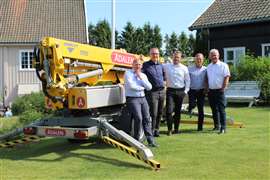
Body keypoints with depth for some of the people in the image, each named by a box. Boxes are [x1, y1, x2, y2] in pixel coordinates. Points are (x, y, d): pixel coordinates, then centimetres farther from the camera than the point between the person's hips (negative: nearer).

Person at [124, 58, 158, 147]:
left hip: (142, 98, 5)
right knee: (138, 118, -19)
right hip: (132, 99, -5)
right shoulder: (128, 74, 1)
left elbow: (149, 87, 3)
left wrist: (141, 78, -3)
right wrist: (142, 88, -1)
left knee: (147, 119, -4)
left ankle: (150, 141, -3)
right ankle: (136, 139, -4)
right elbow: (131, 86, -14)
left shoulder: (143, 75, 17)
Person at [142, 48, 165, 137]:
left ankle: (157, 129, 22)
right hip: (152, 92, -6)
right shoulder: (146, 65, -3)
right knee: (153, 113, -6)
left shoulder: (161, 65, 15)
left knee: (159, 113, 10)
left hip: (162, 91, 6)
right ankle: (152, 130, 5)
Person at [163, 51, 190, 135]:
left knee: (178, 111, 8)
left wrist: (186, 91, 3)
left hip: (180, 91, 1)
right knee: (169, 110, -11)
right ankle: (169, 129, -3)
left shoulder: (184, 68, 6)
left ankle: (176, 129, 18)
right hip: (170, 91, -1)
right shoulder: (166, 66, 5)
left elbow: (187, 80, 10)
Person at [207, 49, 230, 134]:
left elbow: (226, 77, -8)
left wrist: (223, 88, -13)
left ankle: (223, 128, -6)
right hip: (211, 91, 6)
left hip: (219, 91, -6)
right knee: (214, 109, 12)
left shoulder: (223, 65, -4)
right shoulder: (209, 66, 14)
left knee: (221, 109, -8)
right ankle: (217, 126, 21)